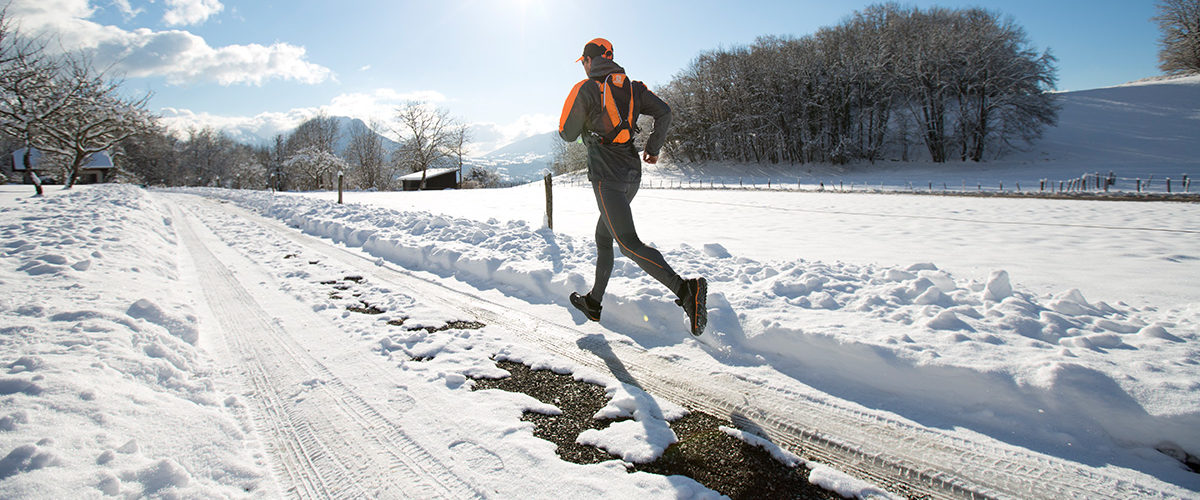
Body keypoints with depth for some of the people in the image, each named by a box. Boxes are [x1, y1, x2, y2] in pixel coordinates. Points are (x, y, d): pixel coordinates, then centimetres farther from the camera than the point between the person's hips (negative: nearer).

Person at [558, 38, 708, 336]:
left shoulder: (585, 89, -3)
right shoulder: (632, 87, 14)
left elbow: (568, 134, 2)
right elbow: (664, 111, 3)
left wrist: (580, 121, 24)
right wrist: (653, 147, 12)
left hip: (606, 174, -8)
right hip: (633, 174, 8)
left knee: (629, 244, -16)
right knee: (603, 236, 20)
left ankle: (685, 289, -33)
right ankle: (593, 303, 30)